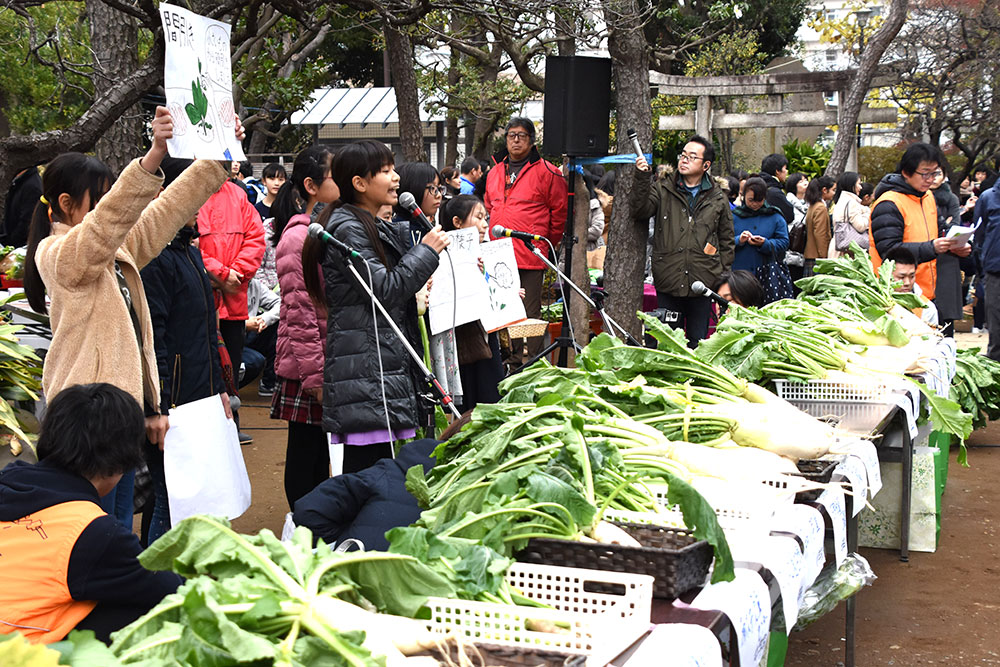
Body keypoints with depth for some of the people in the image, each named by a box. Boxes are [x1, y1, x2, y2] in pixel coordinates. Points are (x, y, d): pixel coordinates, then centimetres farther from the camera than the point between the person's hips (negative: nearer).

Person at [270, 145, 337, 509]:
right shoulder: (298, 237, -16)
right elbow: (299, 314, -19)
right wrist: (315, 376, -19)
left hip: (332, 362, 9)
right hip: (308, 368, -9)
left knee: (319, 453, 15)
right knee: (305, 450, 2)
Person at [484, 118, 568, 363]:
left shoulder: (546, 173, -3)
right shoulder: (495, 172, 16)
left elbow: (560, 212, 1)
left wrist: (548, 244, 6)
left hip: (530, 257, -6)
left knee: (530, 314, -5)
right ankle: (513, 362, 21)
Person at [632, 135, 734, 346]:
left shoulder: (719, 199, 9)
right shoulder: (663, 192, 9)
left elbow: (727, 241, 13)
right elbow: (642, 212, -8)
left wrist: (723, 280, 6)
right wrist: (643, 179, -18)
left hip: (703, 283, 0)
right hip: (668, 283, 0)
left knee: (698, 343, 6)